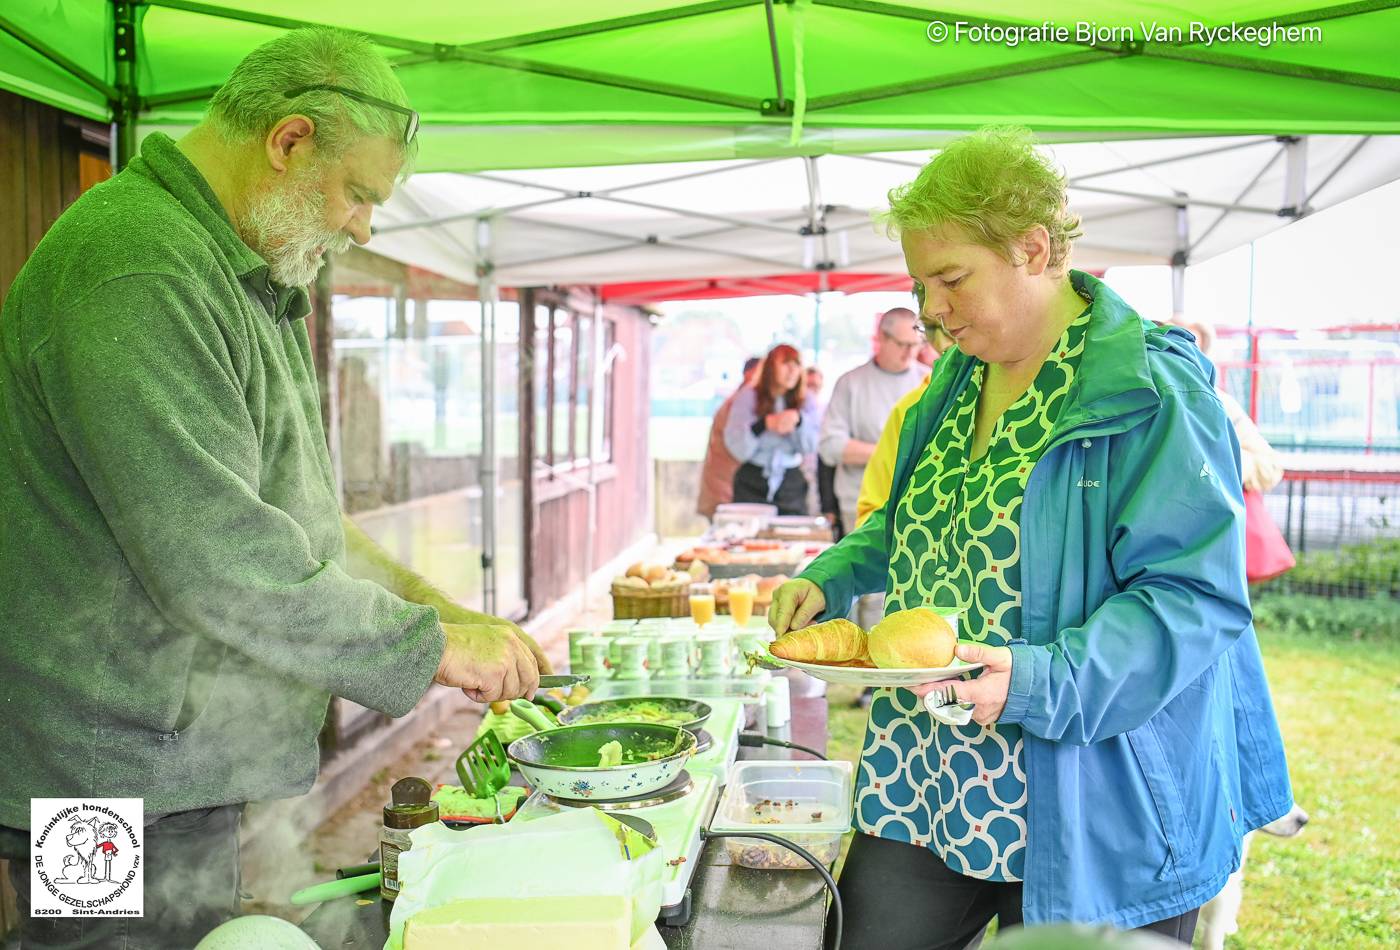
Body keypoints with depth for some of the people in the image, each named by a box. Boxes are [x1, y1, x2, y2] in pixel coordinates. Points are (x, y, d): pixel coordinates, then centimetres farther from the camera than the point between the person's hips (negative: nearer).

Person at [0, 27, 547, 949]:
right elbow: (214, 559, -28)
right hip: (120, 778, -10)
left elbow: (287, 503, 19)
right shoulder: (137, 269, -22)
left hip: (185, 762, 10)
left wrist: (432, 603, 7)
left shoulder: (250, 281, 14)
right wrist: (430, 645, -18)